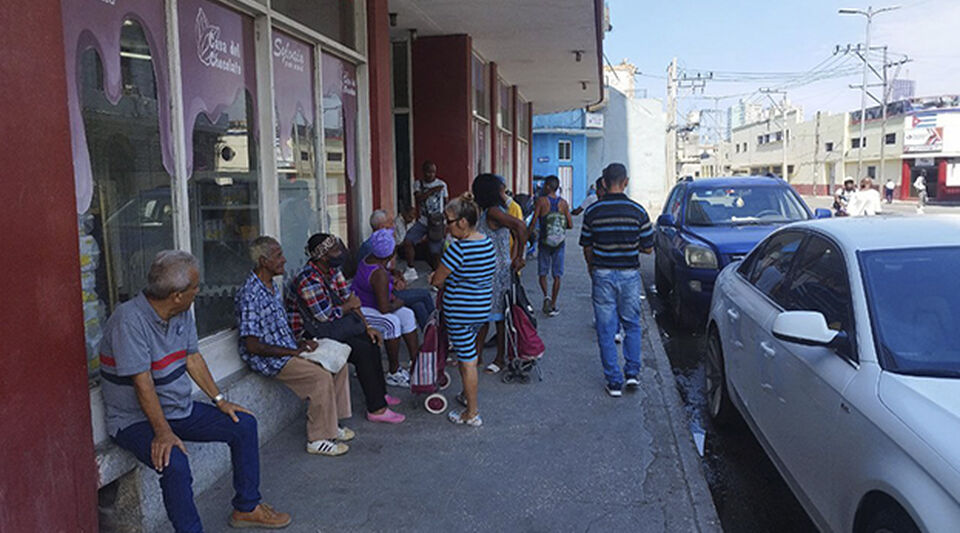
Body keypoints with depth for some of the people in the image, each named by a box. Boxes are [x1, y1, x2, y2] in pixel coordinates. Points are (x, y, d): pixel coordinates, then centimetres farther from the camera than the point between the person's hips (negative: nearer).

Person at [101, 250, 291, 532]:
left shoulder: (182, 313, 1)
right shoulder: (129, 320, -25)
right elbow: (143, 383, -28)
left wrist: (219, 400, 4)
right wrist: (163, 433, -29)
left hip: (181, 410, 8)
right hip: (136, 419, -8)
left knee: (244, 424, 1)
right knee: (174, 463, -34)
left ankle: (247, 508, 13)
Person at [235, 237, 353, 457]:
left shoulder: (274, 288, 10)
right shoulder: (249, 296, -21)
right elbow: (251, 345, -23)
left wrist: (299, 343, 4)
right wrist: (293, 351, -19)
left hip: (286, 350, 10)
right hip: (267, 360, -10)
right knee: (321, 376, -24)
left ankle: (332, 424, 12)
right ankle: (318, 440, -11)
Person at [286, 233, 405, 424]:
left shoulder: (332, 270, 3)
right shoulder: (309, 280, -26)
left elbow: (350, 299, 6)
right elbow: (326, 316, -24)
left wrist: (367, 327, 0)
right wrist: (349, 306, -7)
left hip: (332, 325, 9)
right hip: (310, 334, -9)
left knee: (370, 342, 2)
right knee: (362, 351, -20)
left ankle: (380, 394, 14)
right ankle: (376, 409, -14)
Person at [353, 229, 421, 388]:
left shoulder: (370, 259, -1)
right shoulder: (380, 274, -30)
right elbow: (384, 308, -30)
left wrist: (392, 296, 7)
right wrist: (397, 304, -11)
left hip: (370, 303, 10)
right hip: (359, 311, -10)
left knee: (407, 315, 0)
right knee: (392, 322, -31)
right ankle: (394, 373, -18)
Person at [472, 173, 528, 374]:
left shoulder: (493, 212, -18)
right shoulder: (489, 212, 11)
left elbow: (520, 226, -30)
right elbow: (517, 236, 14)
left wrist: (519, 258, -23)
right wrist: (513, 257, 6)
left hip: (497, 271, -10)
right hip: (486, 271, 10)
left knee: (498, 314, 2)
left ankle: (500, 358, 14)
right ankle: (478, 354, 25)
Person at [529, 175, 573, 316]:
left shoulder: (541, 201, -8)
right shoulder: (563, 203, -1)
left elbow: (533, 221, -12)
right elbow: (570, 225, -1)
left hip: (544, 242, -2)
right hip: (560, 243, 2)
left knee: (542, 272, 13)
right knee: (557, 275, 8)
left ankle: (546, 296, -11)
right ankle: (553, 306, 8)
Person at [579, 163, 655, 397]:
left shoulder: (592, 211, -5)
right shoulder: (638, 211, -6)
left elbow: (587, 248, 2)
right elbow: (647, 248, -1)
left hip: (602, 274, 0)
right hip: (629, 274, 0)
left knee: (606, 329, 6)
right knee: (632, 325, 19)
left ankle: (614, 381, 9)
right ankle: (632, 372, 16)